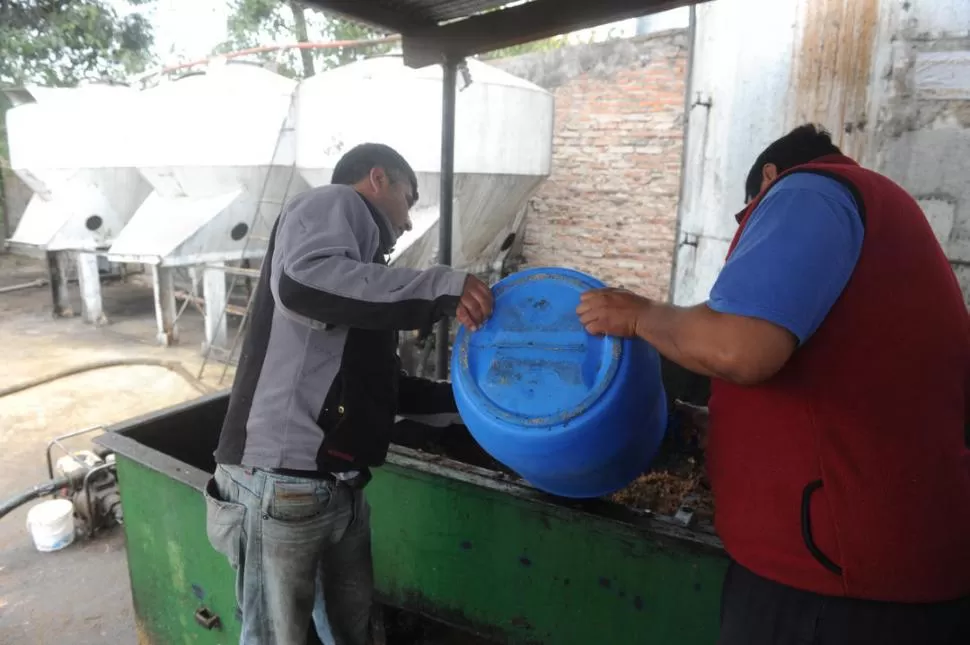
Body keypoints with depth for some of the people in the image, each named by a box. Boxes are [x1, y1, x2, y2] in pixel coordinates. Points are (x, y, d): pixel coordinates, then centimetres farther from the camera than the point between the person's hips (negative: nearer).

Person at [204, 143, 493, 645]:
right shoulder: (336, 203, -3)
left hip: (338, 486, 9)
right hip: (282, 484, -9)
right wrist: (440, 289, -24)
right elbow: (303, 280, -27)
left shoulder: (360, 249, 24)